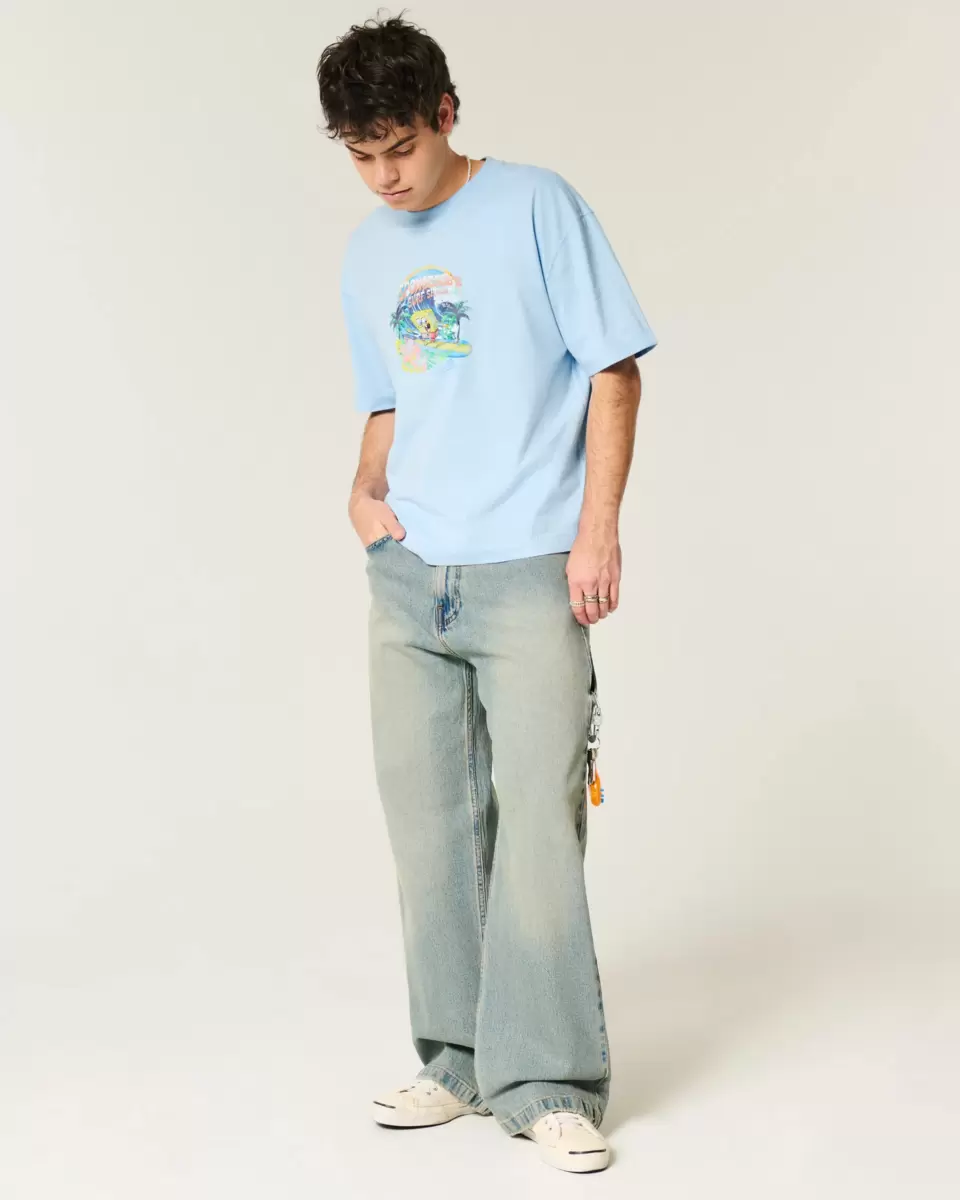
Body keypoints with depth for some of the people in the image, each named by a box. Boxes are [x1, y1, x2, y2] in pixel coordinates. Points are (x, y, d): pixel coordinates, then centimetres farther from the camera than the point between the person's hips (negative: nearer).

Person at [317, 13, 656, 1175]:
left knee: (539, 818, -8)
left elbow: (614, 371, -3)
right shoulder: (364, 257, 15)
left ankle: (549, 1083, -1)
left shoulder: (535, 206, -1)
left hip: (530, 571, -5)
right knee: (429, 820, 8)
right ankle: (458, 1059, 19)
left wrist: (598, 528, -11)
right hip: (407, 578, 6)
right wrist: (365, 489, 3)